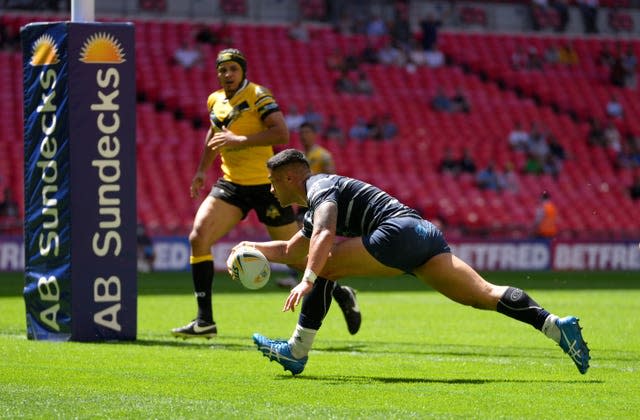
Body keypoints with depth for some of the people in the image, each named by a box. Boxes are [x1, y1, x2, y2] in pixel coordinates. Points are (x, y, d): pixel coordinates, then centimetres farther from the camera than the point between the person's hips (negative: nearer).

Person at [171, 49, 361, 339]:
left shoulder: (257, 96, -11)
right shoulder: (215, 101, 10)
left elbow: (281, 133, -23)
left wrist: (239, 140, -28)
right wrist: (202, 171, 27)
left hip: (265, 185, -6)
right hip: (231, 184, 6)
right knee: (198, 237, -13)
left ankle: (340, 295, 26)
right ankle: (204, 320, -10)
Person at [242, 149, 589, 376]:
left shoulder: (320, 187, 2)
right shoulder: (313, 210, 32)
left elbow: (324, 235, -19)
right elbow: (289, 251, 47)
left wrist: (307, 280, -28)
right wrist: (252, 247, 36)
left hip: (400, 230, -10)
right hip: (426, 235, 10)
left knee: (323, 268, -4)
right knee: (485, 295, -3)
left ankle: (296, 352, -5)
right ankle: (555, 325, -18)